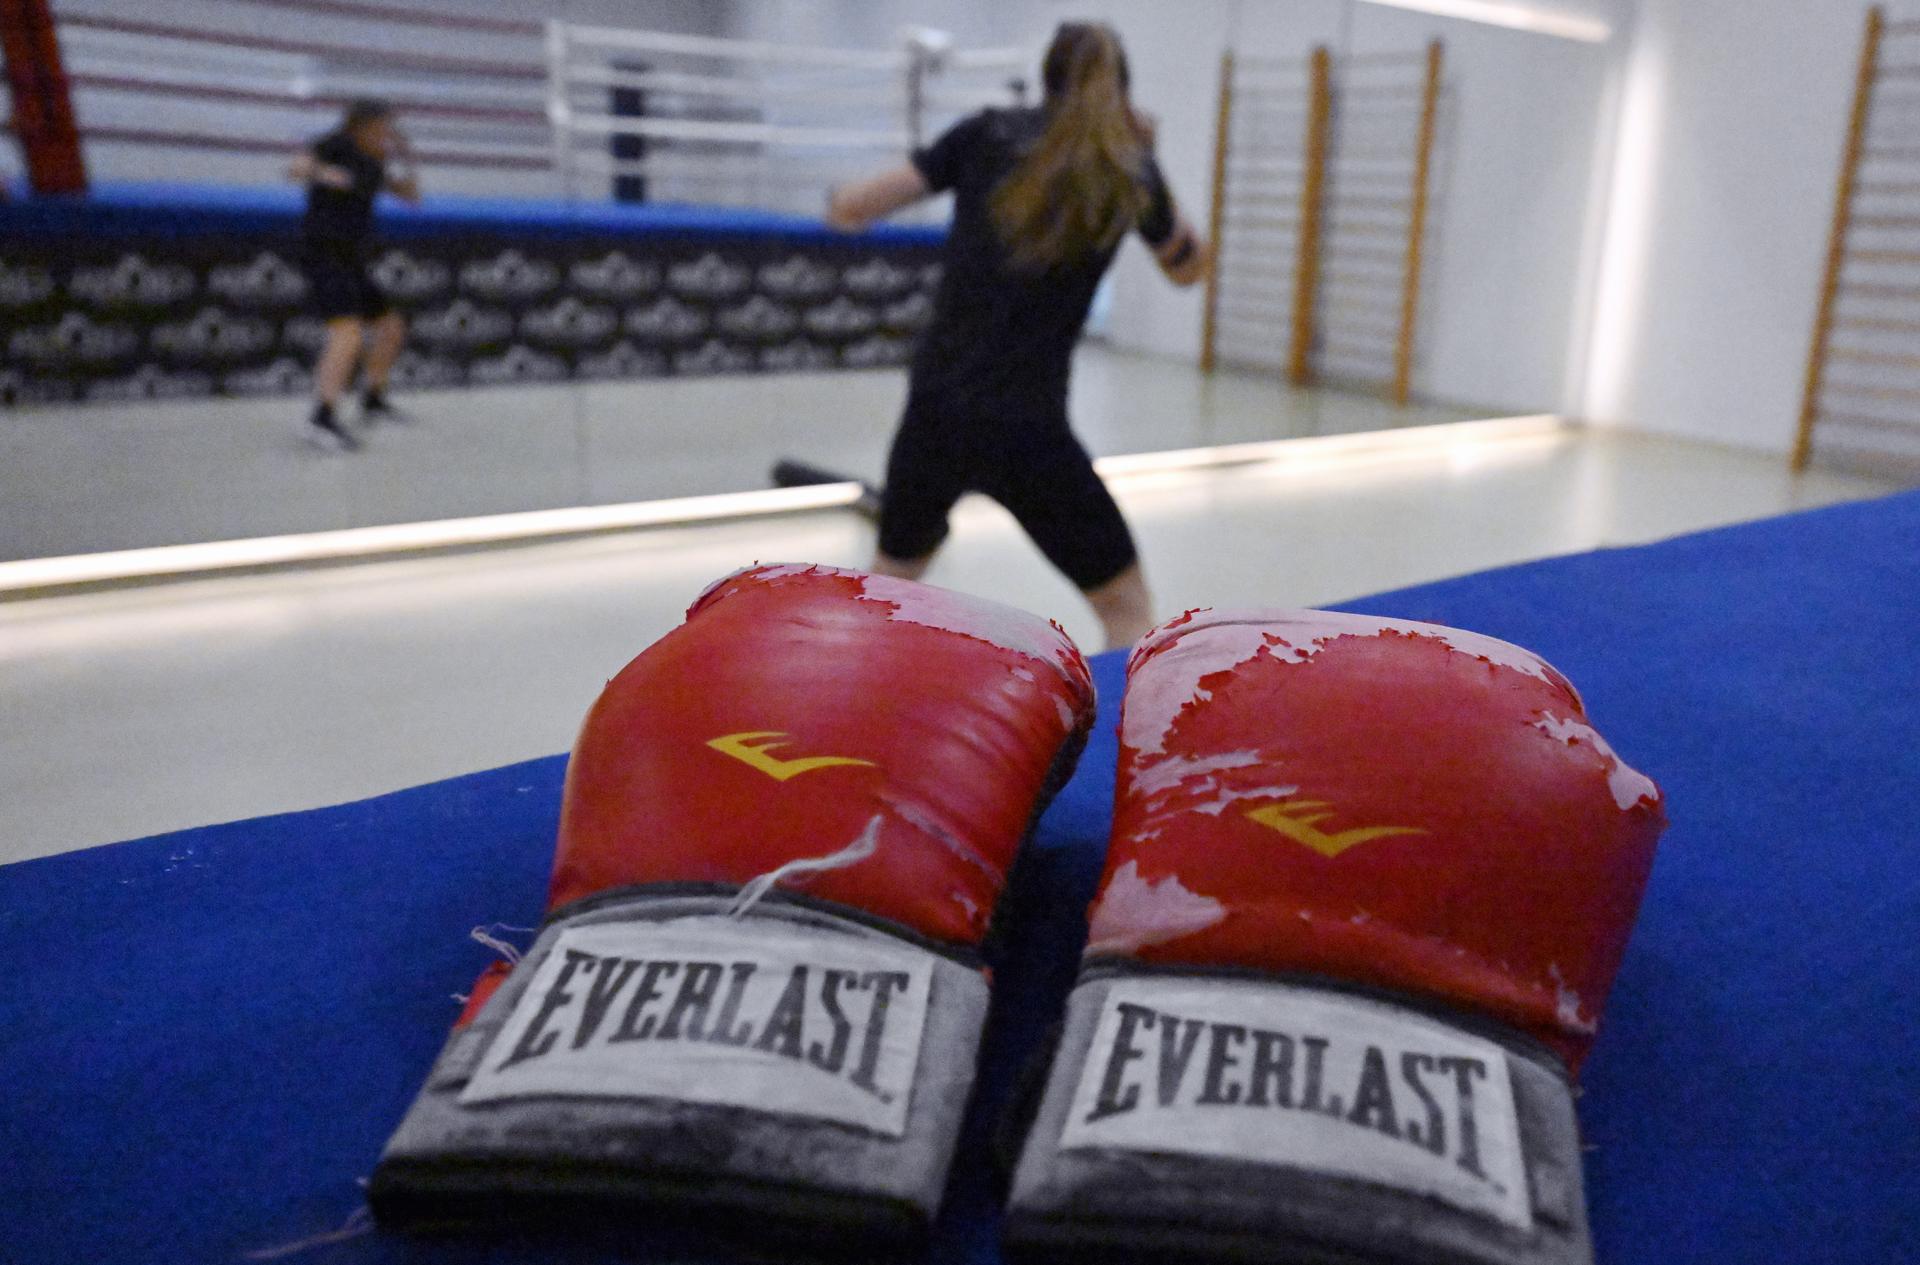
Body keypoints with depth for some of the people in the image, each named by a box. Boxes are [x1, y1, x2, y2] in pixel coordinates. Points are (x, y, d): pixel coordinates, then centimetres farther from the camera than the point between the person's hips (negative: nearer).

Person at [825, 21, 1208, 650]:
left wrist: (843, 200, 25)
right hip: (1025, 429, -3)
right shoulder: (1128, 173, 2)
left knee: (893, 572, 29)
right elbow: (1189, 268, 21)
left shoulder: (988, 134, 4)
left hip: (933, 410, 3)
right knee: (1127, 608, 11)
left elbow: (853, 208, 2)